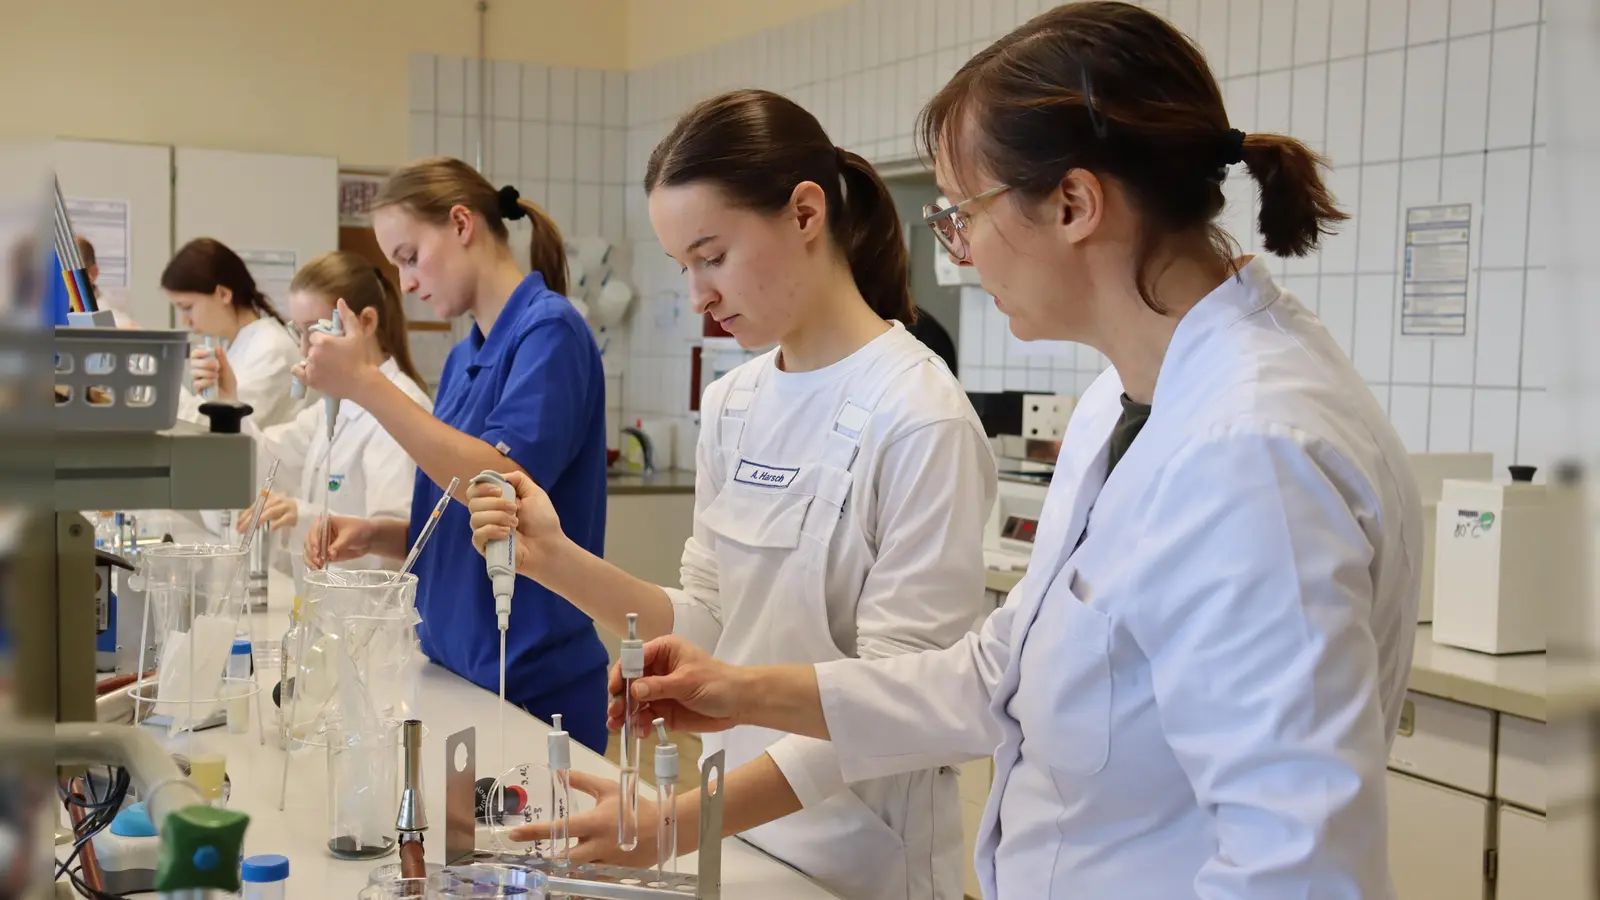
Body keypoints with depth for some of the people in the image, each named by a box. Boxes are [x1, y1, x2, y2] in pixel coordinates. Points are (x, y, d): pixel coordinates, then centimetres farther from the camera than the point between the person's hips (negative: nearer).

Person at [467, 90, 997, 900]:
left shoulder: (920, 420, -19)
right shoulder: (731, 406, 2)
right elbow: (713, 627, 4)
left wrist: (682, 821, -27)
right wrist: (557, 563, -10)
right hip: (736, 835, 6)